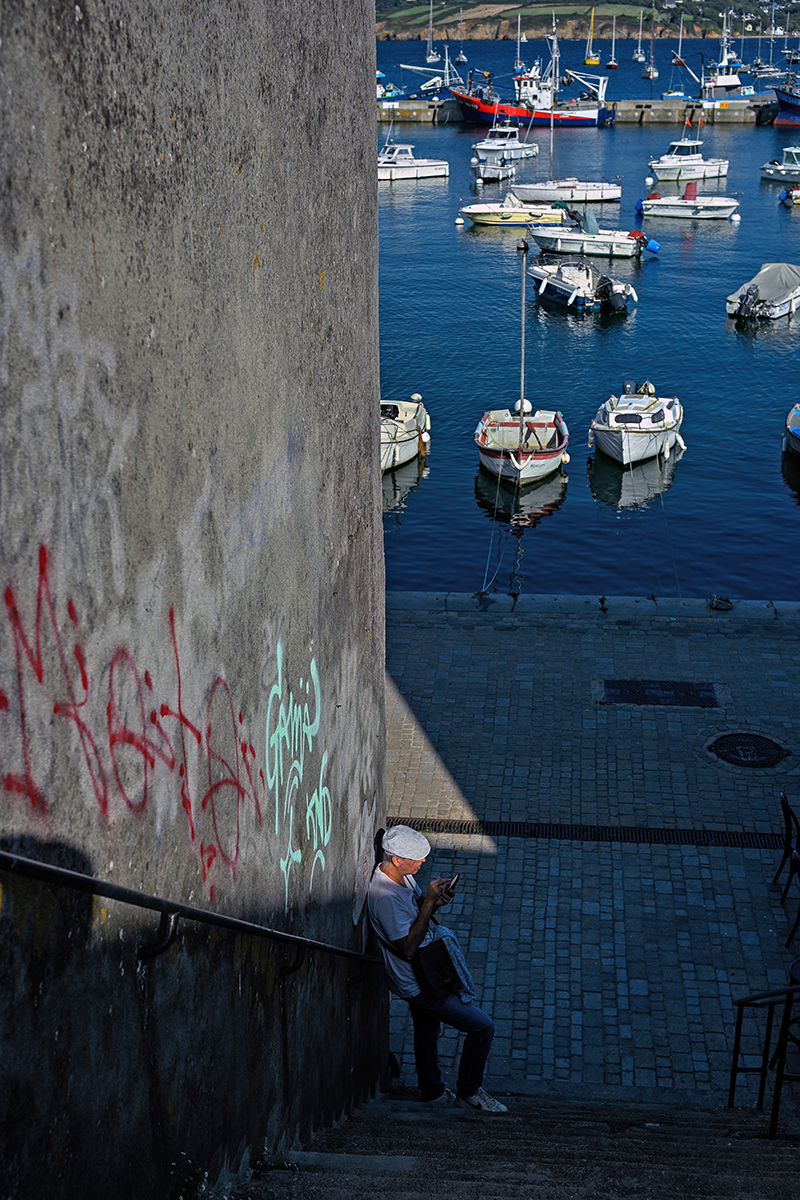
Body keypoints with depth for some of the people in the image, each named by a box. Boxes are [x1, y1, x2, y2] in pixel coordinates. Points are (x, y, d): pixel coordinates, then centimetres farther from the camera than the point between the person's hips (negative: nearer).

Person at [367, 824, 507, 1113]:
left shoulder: (402, 875, -2)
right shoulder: (385, 896, -32)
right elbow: (408, 947, -31)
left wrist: (435, 902, -9)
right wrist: (429, 902, -30)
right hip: (418, 984, -10)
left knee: (427, 1032, 27)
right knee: (483, 1027, -3)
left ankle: (433, 1092, 47)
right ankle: (468, 1092, 14)